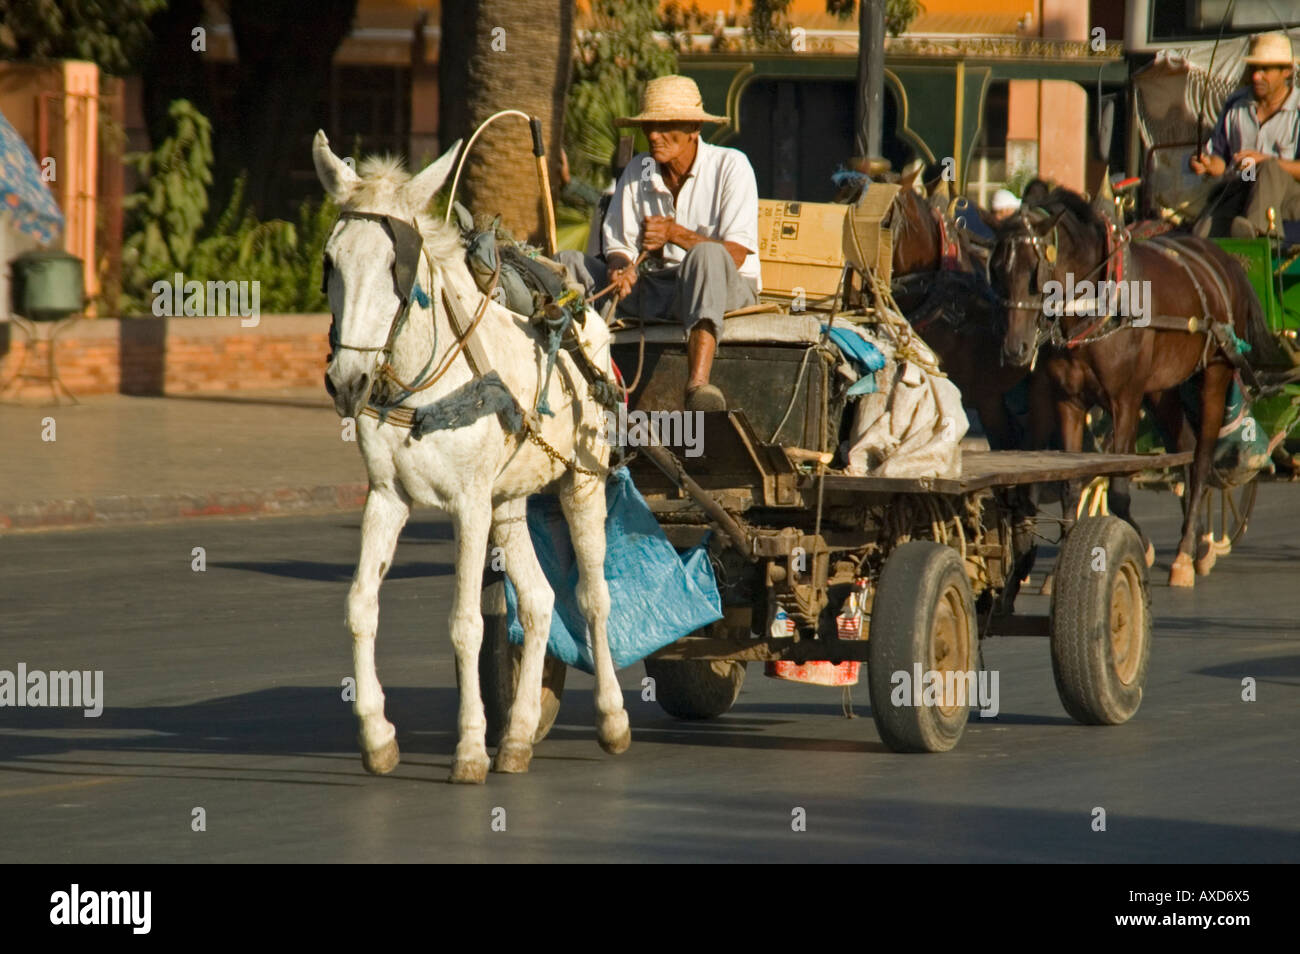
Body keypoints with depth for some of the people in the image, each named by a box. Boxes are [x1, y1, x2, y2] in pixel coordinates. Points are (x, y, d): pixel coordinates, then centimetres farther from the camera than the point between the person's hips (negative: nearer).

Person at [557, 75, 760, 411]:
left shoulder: (730, 166, -7)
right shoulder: (638, 171, 7)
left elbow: (736, 255, -15)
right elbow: (617, 246, 5)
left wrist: (676, 234, -28)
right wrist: (620, 269, -20)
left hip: (727, 288, -5)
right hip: (654, 289, 5)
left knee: (706, 255, -41)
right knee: (567, 263, -10)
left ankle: (698, 385, -60)